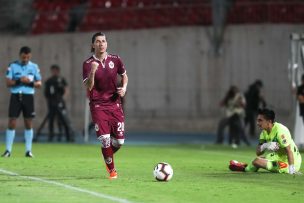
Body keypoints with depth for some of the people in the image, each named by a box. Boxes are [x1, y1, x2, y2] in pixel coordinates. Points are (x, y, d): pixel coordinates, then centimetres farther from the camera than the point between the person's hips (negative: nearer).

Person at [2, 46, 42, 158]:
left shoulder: (34, 67, 6)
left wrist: (30, 82, -12)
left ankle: (28, 150, 10)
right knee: (12, 123, -4)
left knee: (28, 123, 4)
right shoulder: (13, 66, 2)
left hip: (28, 96, 1)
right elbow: (8, 83, -2)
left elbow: (39, 83, 8)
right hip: (15, 96, -1)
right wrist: (19, 81, -18)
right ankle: (8, 150, -1)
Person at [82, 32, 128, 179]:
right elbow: (88, 87, -13)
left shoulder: (115, 60, 2)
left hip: (115, 104, 3)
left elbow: (124, 76, 18)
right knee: (105, 138, -13)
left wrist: (124, 88, 0)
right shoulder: (88, 64, -6)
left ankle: (107, 157, 34)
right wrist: (92, 72, -28)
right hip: (98, 105, -3)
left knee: (119, 141, 0)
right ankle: (112, 170, 5)